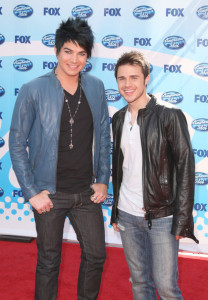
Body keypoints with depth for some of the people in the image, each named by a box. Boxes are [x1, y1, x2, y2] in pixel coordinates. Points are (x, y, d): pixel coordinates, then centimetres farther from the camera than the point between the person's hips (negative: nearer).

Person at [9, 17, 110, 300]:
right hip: (50, 194, -3)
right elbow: (16, 143, -7)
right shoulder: (33, 91, -11)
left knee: (96, 256, 15)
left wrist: (103, 180, 4)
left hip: (87, 192, 4)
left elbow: (104, 136, 9)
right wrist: (32, 191, -10)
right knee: (49, 261, 12)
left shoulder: (95, 87, 0)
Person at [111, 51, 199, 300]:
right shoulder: (118, 119, 8)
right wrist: (115, 211, 15)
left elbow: (185, 167, -10)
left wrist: (182, 219, -13)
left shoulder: (169, 116, -9)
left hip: (161, 217, -5)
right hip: (127, 215, 5)